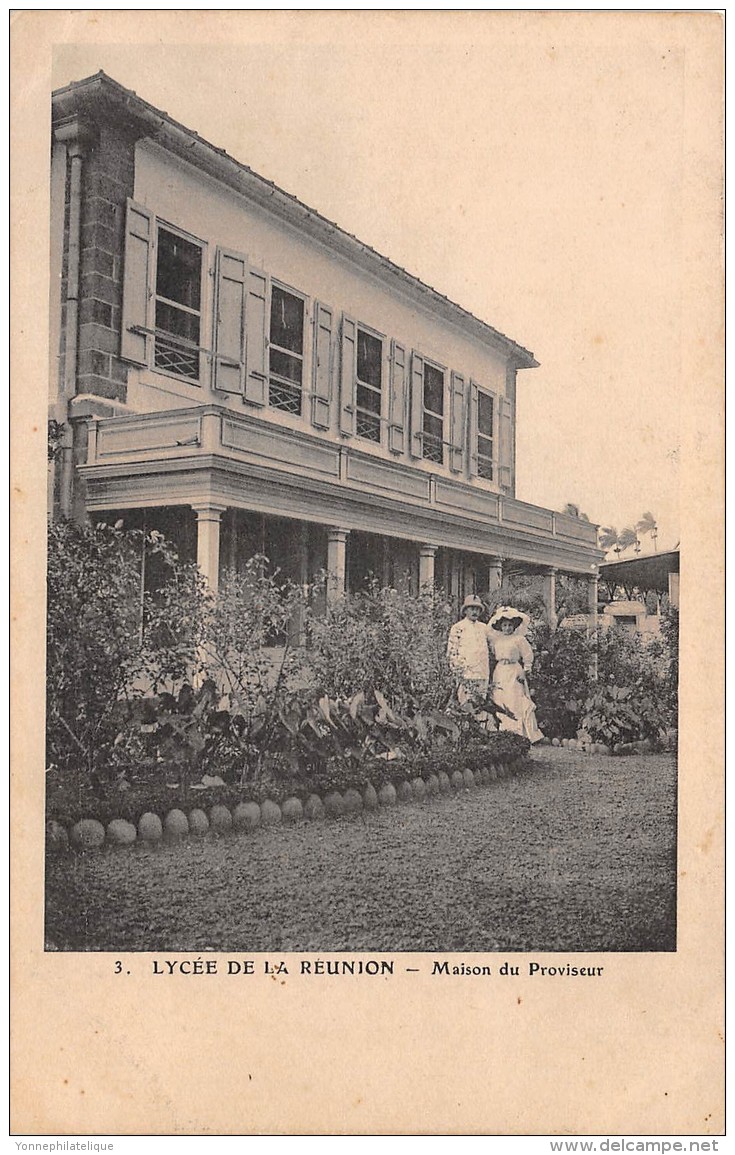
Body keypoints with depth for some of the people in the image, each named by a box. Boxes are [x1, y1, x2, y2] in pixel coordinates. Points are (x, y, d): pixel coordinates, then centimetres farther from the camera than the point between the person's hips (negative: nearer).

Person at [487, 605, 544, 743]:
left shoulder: (519, 639, -3)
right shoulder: (495, 640, 11)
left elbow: (528, 656, -1)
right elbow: (492, 656, 20)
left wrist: (525, 671, -6)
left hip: (514, 672, -5)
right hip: (500, 673, 5)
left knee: (517, 703, -8)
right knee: (500, 704, 2)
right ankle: (505, 731, 7)